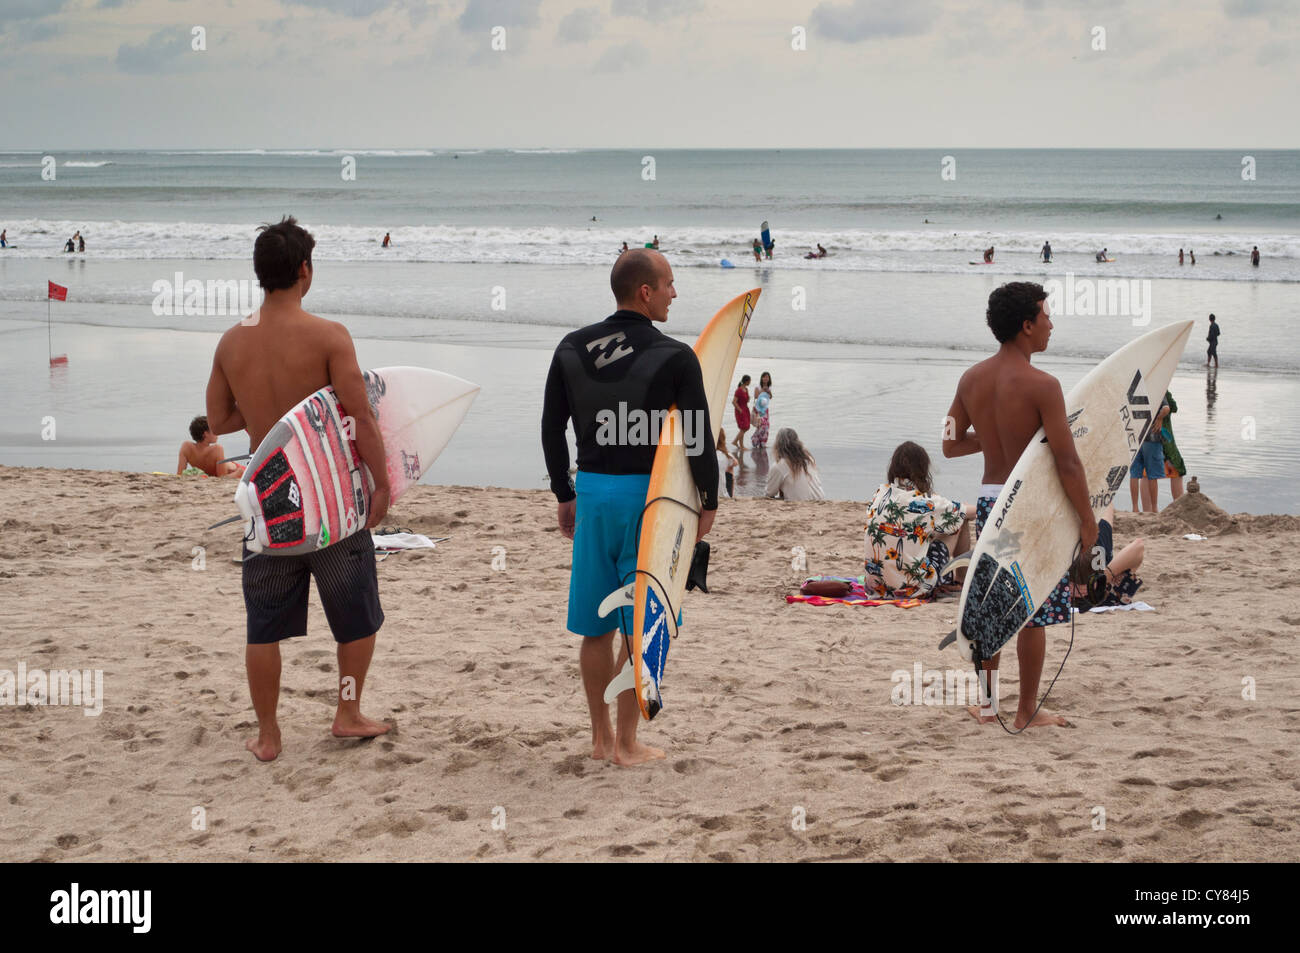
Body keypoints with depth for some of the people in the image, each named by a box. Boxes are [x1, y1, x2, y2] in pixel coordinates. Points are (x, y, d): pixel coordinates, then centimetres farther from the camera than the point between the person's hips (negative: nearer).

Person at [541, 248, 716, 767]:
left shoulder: (572, 348, 5)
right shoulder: (674, 357, -11)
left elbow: (552, 428, 9)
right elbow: (699, 437, -11)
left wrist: (564, 496, 18)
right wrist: (709, 502, 2)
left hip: (592, 491, 5)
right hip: (648, 495, -5)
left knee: (596, 627, 12)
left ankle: (600, 737, 20)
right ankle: (626, 742, 9)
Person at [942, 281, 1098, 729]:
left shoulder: (972, 378, 2)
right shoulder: (1041, 385, -17)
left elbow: (951, 444, 12)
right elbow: (1067, 463, -17)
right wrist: (1087, 519, -8)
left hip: (988, 500, 6)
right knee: (1032, 613, 5)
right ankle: (1027, 711, 12)